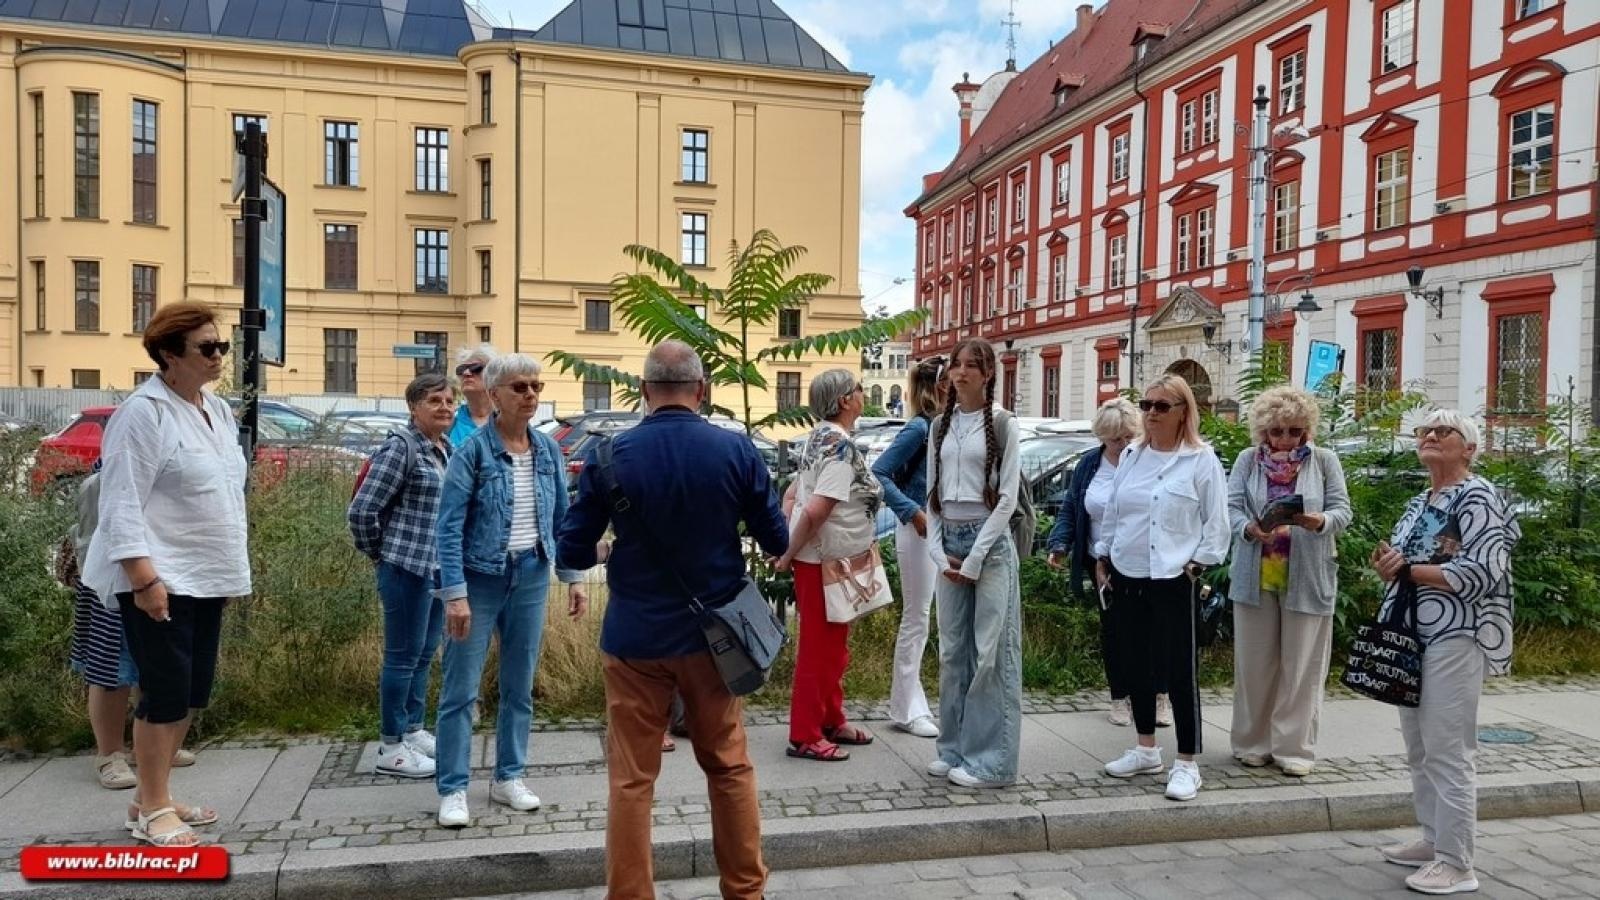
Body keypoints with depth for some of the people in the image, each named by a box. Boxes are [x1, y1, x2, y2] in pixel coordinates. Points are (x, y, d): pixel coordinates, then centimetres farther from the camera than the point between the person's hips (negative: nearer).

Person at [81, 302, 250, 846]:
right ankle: (152, 811, 12)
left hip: (205, 576, 8)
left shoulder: (219, 410, 12)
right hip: (158, 578, -8)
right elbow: (122, 503, -17)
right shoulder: (144, 412, -13)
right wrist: (144, 577, -22)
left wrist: (234, 569, 18)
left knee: (194, 690, 12)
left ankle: (152, 796, 27)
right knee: (166, 691, -3)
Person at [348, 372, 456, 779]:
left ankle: (414, 731, 30)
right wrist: (380, 553, -3)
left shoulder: (446, 449, 10)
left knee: (424, 655, 17)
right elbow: (362, 509, -15)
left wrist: (453, 563, 15)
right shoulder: (401, 446, -13)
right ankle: (391, 748, 13)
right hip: (408, 567, -8)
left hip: (439, 568, 8)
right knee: (403, 656, 1)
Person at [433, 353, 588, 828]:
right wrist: (455, 593, -18)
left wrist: (573, 577, 7)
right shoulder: (473, 451, -12)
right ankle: (453, 790, 15)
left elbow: (562, 518, 10)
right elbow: (449, 527, -13)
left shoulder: (549, 450, 3)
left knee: (520, 686, 13)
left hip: (531, 578, 5)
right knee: (461, 690, 3)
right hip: (480, 579, -5)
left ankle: (509, 777, 27)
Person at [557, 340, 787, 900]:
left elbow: (572, 553, -3)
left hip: (635, 637, -1)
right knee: (730, 766, 16)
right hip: (712, 633, 1)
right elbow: (776, 544, 1)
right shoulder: (738, 450, -8)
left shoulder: (609, 455, -9)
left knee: (631, 778, 9)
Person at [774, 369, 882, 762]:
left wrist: (785, 545, 6)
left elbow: (793, 495, 12)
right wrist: (789, 554, -16)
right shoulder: (842, 446, -20)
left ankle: (831, 721, 33)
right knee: (819, 648, 2)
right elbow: (816, 510, -27)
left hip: (823, 558, 9)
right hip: (825, 560, -9)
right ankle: (805, 736, 13)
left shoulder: (819, 438, 9)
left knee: (832, 646, 20)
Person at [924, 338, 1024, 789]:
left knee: (990, 651, -2)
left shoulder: (1002, 423, -4)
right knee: (952, 650, 9)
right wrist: (939, 552, -1)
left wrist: (974, 560, -12)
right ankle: (953, 748, 20)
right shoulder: (940, 425, 11)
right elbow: (932, 494, 11)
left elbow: (1007, 497, -8)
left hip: (989, 541, -5)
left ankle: (988, 759, 6)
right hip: (948, 541, 5)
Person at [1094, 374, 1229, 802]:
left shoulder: (1202, 460, -5)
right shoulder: (1131, 456, 10)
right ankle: (1146, 750, 28)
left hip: (1173, 581, -6)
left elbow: (1216, 522, -5)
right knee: (1135, 665, 14)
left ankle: (1187, 764, 10)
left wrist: (1197, 564, -10)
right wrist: (1102, 558, 13)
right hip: (1125, 577, 6)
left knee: (1179, 671, -2)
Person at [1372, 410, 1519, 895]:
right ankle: (1433, 841, 26)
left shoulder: (1477, 497, -10)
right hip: (1410, 637, 9)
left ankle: (1456, 865, 3)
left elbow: (1482, 574, -21)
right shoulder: (1418, 503, 17)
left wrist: (1407, 569, -14)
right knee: (1419, 750, 14)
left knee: (1448, 752, -5)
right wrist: (1387, 564, 0)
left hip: (1453, 639, -9)